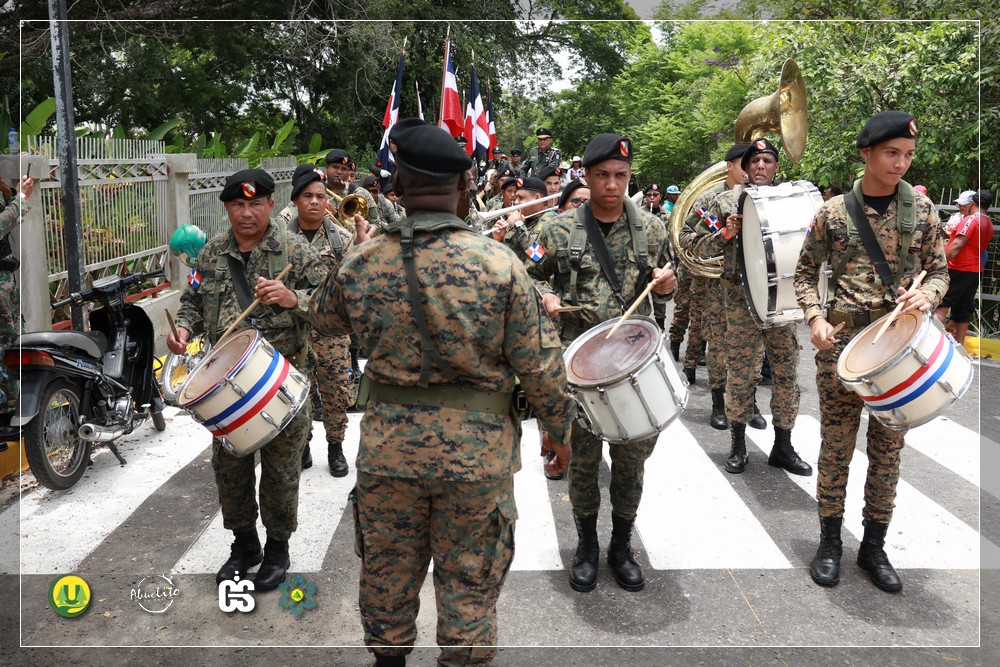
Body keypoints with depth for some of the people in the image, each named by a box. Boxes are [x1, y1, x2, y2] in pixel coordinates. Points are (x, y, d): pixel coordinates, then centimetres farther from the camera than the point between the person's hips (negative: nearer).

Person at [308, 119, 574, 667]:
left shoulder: (361, 264, -8)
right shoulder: (500, 264, -15)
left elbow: (324, 319, 13)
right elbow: (539, 363, -11)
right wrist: (557, 428, 5)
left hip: (388, 444, 2)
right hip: (477, 449, -2)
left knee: (387, 570, 22)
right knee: (469, 580, 15)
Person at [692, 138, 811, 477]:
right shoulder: (726, 201, 4)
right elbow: (701, 250, 1)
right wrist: (725, 234, -16)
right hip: (741, 299, -2)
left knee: (786, 370, 6)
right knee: (740, 372, 3)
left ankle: (783, 446, 19)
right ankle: (738, 446, 18)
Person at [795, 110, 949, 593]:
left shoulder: (920, 208, 2)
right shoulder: (833, 212, -2)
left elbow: (939, 270, 10)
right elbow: (806, 272, 6)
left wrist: (927, 295, -13)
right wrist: (815, 318, -11)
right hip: (841, 342, -2)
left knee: (888, 448, 10)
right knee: (836, 446, 5)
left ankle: (874, 548, 24)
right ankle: (829, 543, 21)